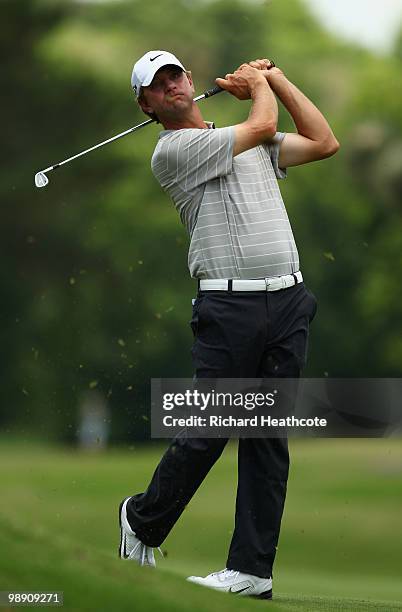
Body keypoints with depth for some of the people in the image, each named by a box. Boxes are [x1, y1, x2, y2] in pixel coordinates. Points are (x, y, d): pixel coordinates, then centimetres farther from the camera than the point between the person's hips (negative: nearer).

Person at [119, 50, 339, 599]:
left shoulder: (249, 143, 21)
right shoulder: (172, 151, -2)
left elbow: (324, 143, 18)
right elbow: (262, 126, -9)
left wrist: (277, 78, 17)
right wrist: (259, 84, 12)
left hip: (288, 302, 5)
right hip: (230, 304, -5)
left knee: (268, 437, 2)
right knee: (207, 432, -4)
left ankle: (252, 570, 4)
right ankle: (143, 521, 21)